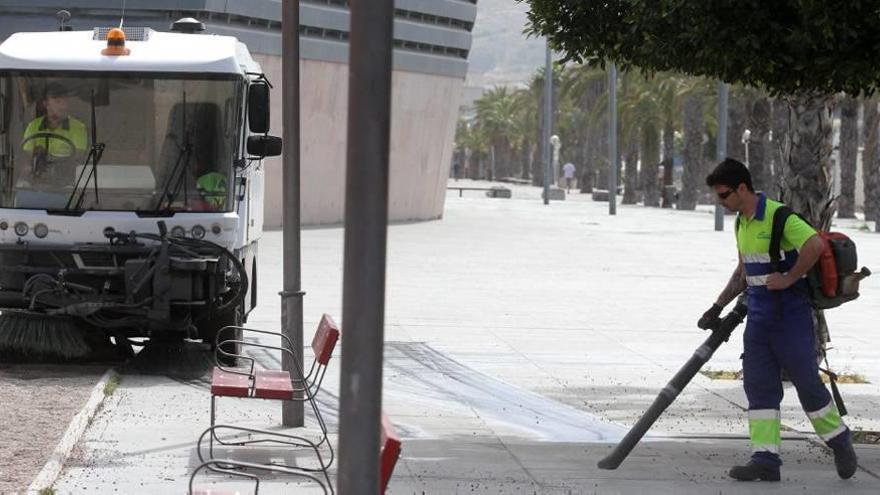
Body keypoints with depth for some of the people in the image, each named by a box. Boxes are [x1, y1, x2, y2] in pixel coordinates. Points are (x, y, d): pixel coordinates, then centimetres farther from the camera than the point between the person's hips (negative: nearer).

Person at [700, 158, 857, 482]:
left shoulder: (777, 216, -16)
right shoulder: (742, 223, 12)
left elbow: (815, 245, -29)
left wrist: (788, 279, -21)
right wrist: (717, 308, 20)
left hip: (790, 317, -8)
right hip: (758, 318, 8)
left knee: (806, 381, 0)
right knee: (759, 386, 1)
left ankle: (840, 443, 19)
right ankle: (765, 460, 0)